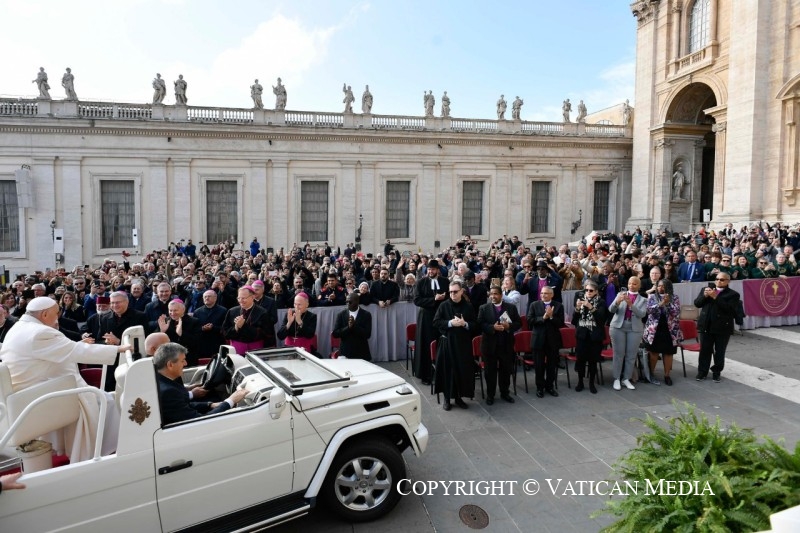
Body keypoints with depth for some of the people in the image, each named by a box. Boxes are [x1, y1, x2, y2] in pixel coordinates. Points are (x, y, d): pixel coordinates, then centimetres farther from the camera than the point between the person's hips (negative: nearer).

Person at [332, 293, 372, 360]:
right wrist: (348, 327, -17)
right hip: (345, 353, 1)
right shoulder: (341, 314, 4)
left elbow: (367, 334, -10)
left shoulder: (366, 315, -1)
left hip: (362, 354, -1)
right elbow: (335, 334, -3)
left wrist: (354, 325, -20)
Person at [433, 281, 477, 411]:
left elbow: (475, 325, 4)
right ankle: (447, 398, 15)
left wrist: (465, 324, -15)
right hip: (447, 342, -1)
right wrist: (450, 323, -17)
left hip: (463, 343, 2)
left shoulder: (468, 307, 2)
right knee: (447, 369, 2)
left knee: (463, 370, 5)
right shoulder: (444, 305, -2)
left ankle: (459, 397, 20)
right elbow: (436, 322, -5)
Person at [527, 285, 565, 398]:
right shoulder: (534, 305, -1)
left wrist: (551, 317, -21)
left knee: (552, 365, 11)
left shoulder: (558, 306, -1)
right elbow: (529, 320, -10)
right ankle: (540, 387, 21)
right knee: (539, 365, 8)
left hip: (553, 340, 1)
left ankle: (550, 386, 27)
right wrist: (543, 318, -19)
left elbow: (561, 323, -7)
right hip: (538, 339, 0)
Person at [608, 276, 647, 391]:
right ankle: (616, 379, 10)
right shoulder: (620, 294, 7)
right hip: (618, 327, -1)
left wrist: (630, 304, -22)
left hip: (635, 329, 1)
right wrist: (617, 302, -22)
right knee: (618, 354, 2)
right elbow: (611, 310, -2)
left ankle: (626, 379, 15)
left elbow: (642, 314, -9)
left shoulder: (643, 300, 8)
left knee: (631, 355, 5)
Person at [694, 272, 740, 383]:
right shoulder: (706, 289, 9)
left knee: (719, 352, 9)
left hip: (723, 328, -3)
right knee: (704, 350, 9)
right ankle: (702, 371, 19)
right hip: (706, 326, 3)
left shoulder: (733, 294, -4)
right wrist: (705, 296, -14)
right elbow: (697, 303, 4)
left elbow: (730, 310, -18)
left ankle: (716, 372, 22)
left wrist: (716, 297, -22)